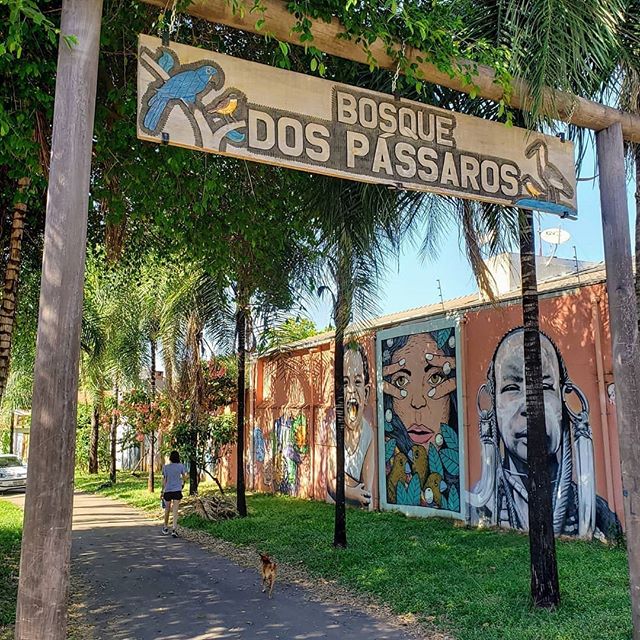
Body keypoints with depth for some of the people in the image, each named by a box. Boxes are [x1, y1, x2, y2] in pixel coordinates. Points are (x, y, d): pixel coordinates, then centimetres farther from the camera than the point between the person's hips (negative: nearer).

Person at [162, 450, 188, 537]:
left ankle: (165, 528, 33)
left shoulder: (165, 467, -2)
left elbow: (164, 480, 0)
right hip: (177, 491, -1)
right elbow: (185, 476, 6)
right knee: (175, 511, 0)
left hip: (167, 491, 1)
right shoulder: (181, 466, -4)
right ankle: (174, 530, -10)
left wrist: (163, 491, 8)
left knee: (167, 510, 17)